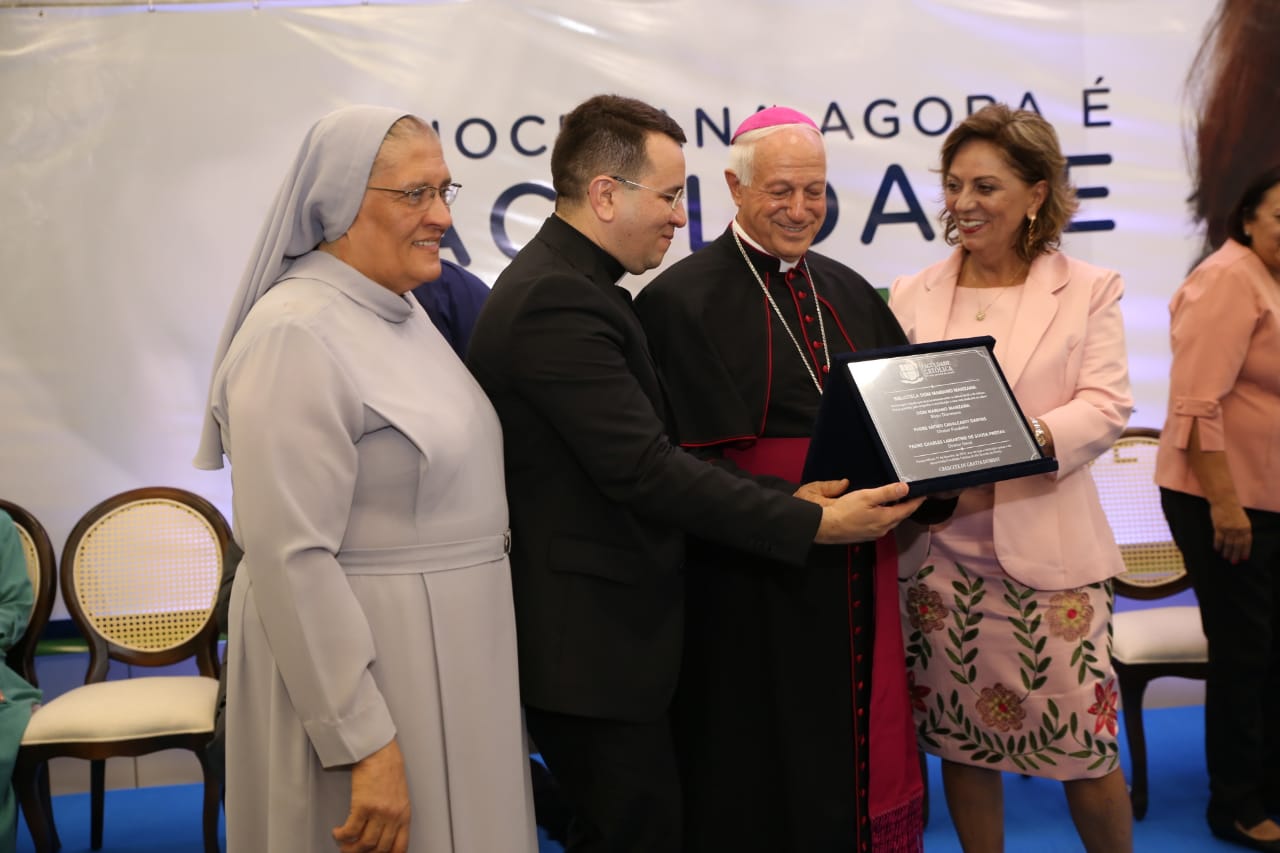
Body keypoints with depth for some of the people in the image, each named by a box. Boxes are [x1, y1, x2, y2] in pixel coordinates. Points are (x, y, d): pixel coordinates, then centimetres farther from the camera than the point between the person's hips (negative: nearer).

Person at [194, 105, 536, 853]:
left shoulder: (403, 310, 8)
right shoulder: (296, 333, -18)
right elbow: (290, 557, -22)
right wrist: (363, 744, -21)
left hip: (448, 650, 9)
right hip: (355, 659, -8)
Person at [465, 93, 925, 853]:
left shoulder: (562, 283, 11)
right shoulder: (557, 301, -21)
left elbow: (638, 449, 14)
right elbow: (645, 468, -26)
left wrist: (791, 502, 10)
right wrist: (812, 523, -22)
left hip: (600, 630, 10)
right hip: (593, 643, -10)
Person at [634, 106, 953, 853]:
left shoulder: (849, 292, 12)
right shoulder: (682, 299, -9)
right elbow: (690, 460, -15)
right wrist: (797, 507, -26)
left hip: (859, 575, 6)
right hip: (754, 581, -6)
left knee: (860, 749, 17)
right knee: (766, 784, 7)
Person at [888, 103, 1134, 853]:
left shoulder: (1089, 289, 3)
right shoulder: (912, 295, 9)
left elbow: (1107, 405, -6)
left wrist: (1030, 440, -23)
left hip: (1048, 548, -2)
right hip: (940, 548, 3)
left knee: (1084, 743, 2)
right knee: (960, 739, 11)